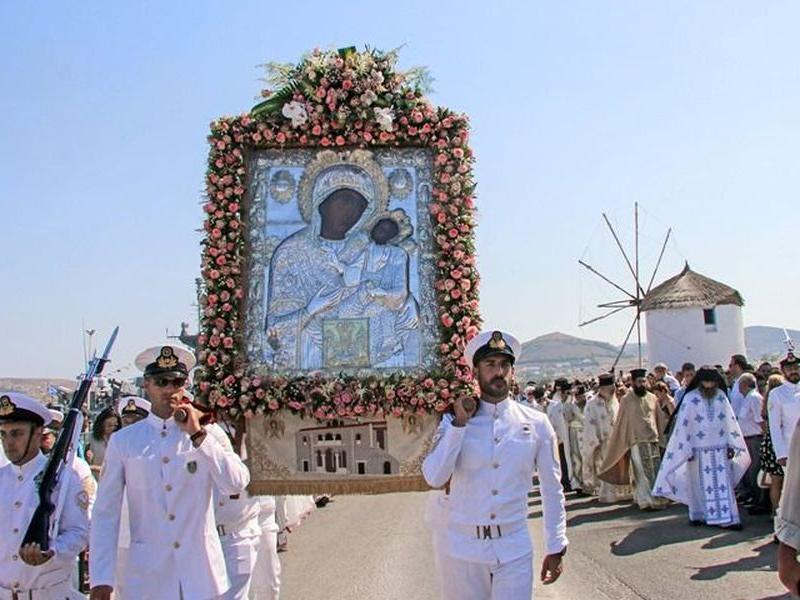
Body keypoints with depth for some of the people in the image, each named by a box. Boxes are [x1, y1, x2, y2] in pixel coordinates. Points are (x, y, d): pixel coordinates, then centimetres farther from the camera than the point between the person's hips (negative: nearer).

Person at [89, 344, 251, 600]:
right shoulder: (122, 441, 0)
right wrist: (101, 579, -3)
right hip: (148, 575, 0)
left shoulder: (209, 434, 1)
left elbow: (237, 484, -12)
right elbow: (105, 514, 1)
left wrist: (198, 434, -15)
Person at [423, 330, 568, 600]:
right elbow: (434, 478, -15)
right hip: (464, 549, 0)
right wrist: (460, 422, -17)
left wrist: (556, 548, 5)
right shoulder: (454, 421, -2)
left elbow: (552, 490, 4)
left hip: (515, 550, 0)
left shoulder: (536, 424, -2)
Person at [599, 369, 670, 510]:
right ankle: (647, 501, 1)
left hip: (654, 440, 4)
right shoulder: (626, 400, -3)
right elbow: (620, 423, 1)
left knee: (655, 471, 7)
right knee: (644, 473, -5)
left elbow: (661, 417, 11)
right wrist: (614, 442, 3)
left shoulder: (652, 398, 7)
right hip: (637, 441, -4)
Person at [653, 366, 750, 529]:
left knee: (724, 484, 2)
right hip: (699, 449, -3)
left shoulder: (721, 396, 4)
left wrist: (731, 445, 5)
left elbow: (730, 421, 8)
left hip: (720, 448, 3)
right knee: (700, 484, 5)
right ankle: (698, 515, 20)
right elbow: (683, 425, -5)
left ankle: (728, 518, 8)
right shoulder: (690, 399, -6)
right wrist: (687, 449, -7)